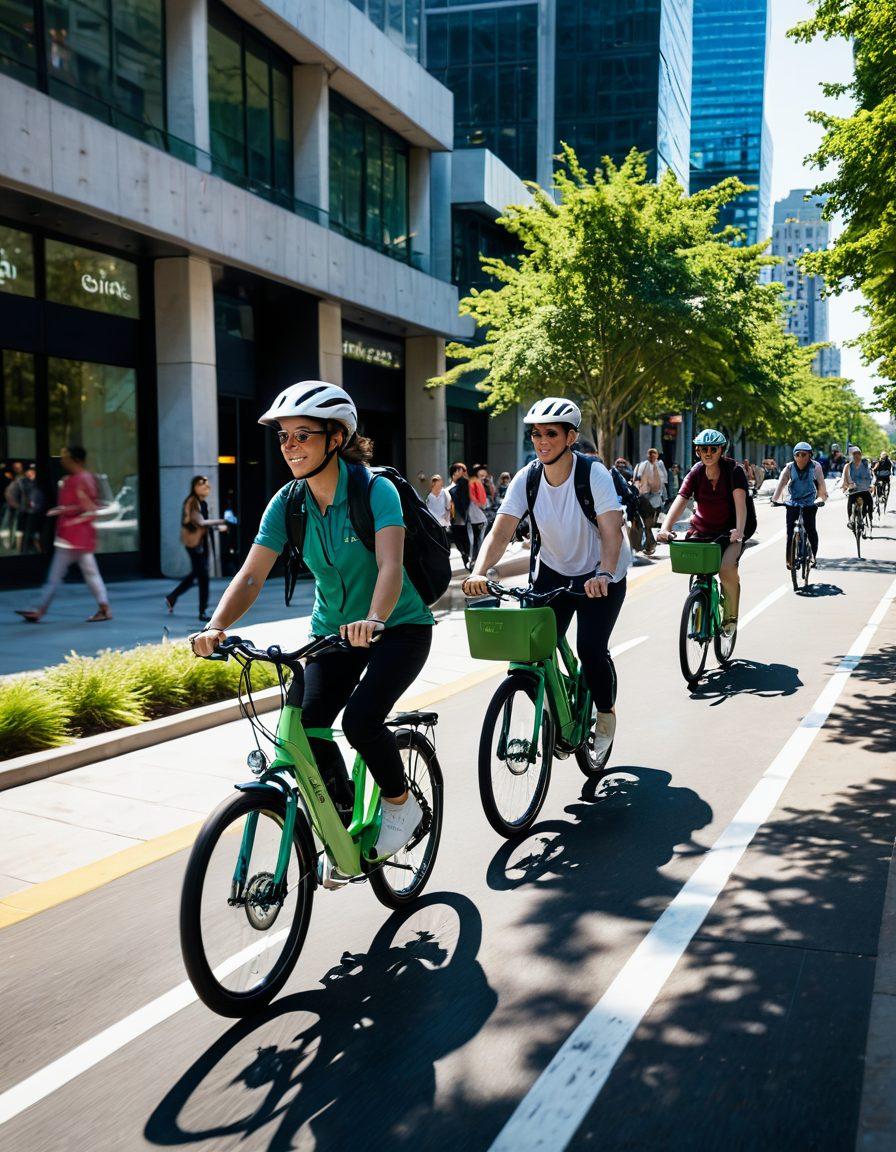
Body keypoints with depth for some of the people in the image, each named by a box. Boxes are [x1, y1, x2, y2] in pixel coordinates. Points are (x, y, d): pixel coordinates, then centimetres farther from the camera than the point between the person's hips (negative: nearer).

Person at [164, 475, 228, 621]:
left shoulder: (203, 503, 9)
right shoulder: (191, 503, -17)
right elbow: (200, 522, -26)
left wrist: (218, 527, 0)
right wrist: (221, 521, -32)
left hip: (202, 541, 9)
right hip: (193, 542, -9)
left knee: (196, 574, 17)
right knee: (203, 576, -6)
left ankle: (171, 598, 33)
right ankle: (203, 612, 2)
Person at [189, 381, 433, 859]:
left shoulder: (375, 491, -21)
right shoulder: (287, 503, -8)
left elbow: (390, 565, -36)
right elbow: (250, 576, -15)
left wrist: (373, 620, -55)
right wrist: (216, 627, -33)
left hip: (398, 626, -4)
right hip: (333, 630, 5)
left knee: (360, 719, -24)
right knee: (306, 728, -12)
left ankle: (401, 803, 6)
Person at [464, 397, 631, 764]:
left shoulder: (594, 474, -22)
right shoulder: (526, 478, -13)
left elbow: (612, 533, -30)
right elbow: (500, 531, -20)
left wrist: (603, 575, -48)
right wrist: (478, 573, -37)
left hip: (601, 575, -3)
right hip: (552, 571, 4)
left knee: (591, 649, -16)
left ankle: (606, 712, 15)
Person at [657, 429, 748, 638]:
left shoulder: (733, 470, -10)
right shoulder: (695, 473, -3)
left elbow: (740, 501, -24)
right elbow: (680, 501, -17)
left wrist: (739, 530, -41)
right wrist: (665, 528, -34)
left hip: (728, 532, -3)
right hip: (701, 530, 3)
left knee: (727, 569, -28)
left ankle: (731, 616, -3)